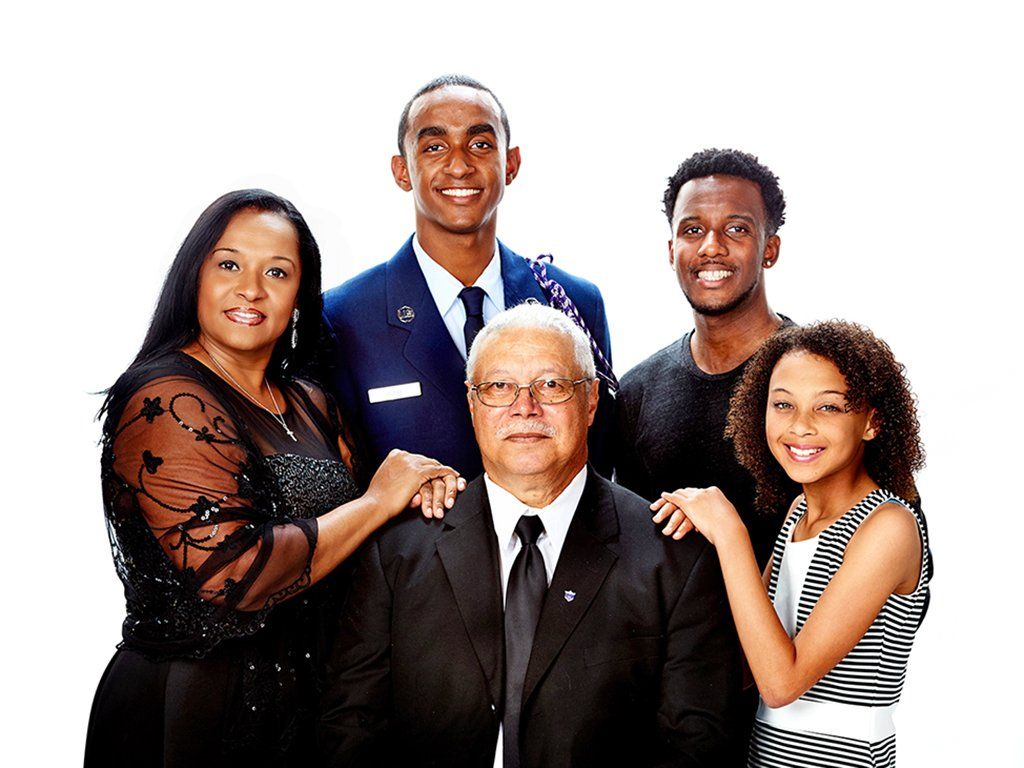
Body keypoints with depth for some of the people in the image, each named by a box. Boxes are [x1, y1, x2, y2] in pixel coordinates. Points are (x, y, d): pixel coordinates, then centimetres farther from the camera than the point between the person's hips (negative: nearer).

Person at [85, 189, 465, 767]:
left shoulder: (310, 406, 7)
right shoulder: (166, 401, -18)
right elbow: (233, 574, -28)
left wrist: (419, 489, -9)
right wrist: (378, 502, -18)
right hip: (187, 713, -7)